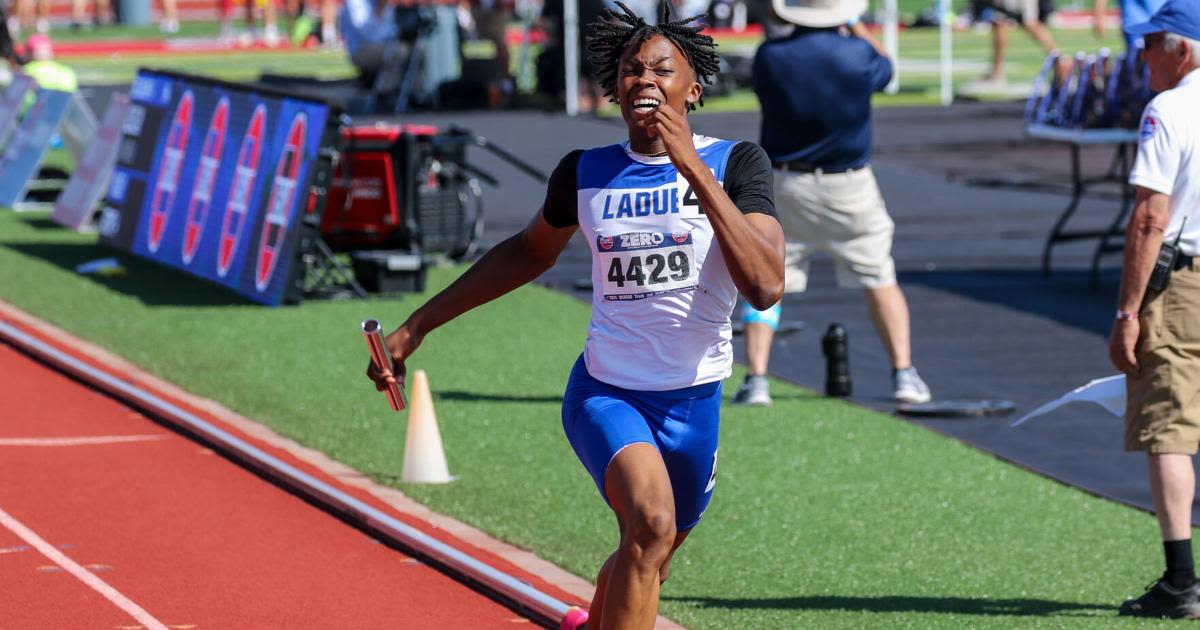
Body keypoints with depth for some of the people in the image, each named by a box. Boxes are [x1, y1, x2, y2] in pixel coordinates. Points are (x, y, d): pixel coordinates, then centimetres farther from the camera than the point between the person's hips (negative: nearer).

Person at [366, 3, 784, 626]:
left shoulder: (734, 164, -8)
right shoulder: (584, 174, -1)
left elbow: (765, 287, -23)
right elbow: (530, 251, 20)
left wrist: (693, 170, -27)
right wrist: (416, 325, 20)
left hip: (693, 404, 1)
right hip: (605, 393, -1)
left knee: (643, 565, 20)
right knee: (651, 520, -31)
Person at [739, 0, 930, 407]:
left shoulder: (769, 56, -10)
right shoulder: (855, 54, -13)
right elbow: (884, 69, 9)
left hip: (783, 186, 1)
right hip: (848, 189, -1)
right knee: (879, 279, 12)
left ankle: (756, 379, -2)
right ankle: (904, 375, 6)